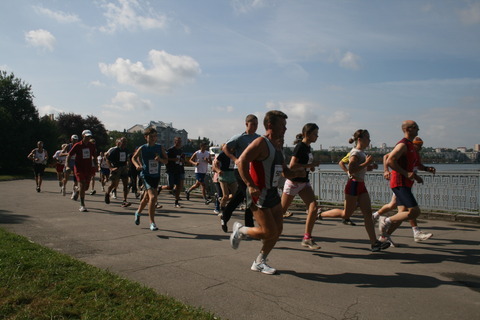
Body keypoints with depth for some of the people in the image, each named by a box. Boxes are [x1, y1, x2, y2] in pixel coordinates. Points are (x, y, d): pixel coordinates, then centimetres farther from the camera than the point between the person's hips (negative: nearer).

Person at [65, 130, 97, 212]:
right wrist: (67, 166, -13)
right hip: (79, 169, -4)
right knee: (82, 186, -15)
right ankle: (82, 205, -8)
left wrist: (95, 165, 5)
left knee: (86, 187, 9)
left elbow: (94, 156, 18)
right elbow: (69, 155, -2)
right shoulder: (77, 145, -6)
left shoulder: (92, 146, 5)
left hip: (88, 169, 4)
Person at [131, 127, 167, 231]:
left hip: (156, 176, 4)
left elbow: (166, 161, 4)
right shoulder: (142, 148, -6)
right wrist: (137, 165, -9)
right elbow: (134, 158, 9)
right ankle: (152, 222, -9)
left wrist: (160, 159, -16)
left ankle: (138, 212, 48)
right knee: (153, 197, -19)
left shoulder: (160, 148, 0)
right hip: (146, 175, -4)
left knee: (147, 197, 19)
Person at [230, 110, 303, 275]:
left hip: (273, 192, 9)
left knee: (278, 230, 8)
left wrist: (296, 173, 4)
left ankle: (259, 262, 23)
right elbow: (241, 162, -23)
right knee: (270, 232, -8)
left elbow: (284, 170, 23)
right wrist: (250, 185, -28)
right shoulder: (261, 143, -14)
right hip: (259, 194, -9)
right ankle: (240, 230, 18)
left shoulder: (277, 145, 15)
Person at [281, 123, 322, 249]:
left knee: (314, 208, -8)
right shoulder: (300, 146, -16)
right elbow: (292, 165, -24)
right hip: (293, 182, -8)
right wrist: (310, 165, -20)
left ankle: (307, 239, -1)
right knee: (281, 210, 3)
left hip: (304, 182, 8)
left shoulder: (308, 147, 10)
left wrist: (312, 166, 4)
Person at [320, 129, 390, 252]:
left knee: (368, 212, 1)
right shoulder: (355, 152, -13)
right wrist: (366, 163, -23)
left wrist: (370, 167, 10)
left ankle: (374, 242, -1)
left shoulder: (362, 153, 16)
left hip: (361, 185, 9)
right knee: (346, 214, 0)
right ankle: (320, 214, 17)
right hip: (353, 185, -9)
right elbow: (351, 170, -24)